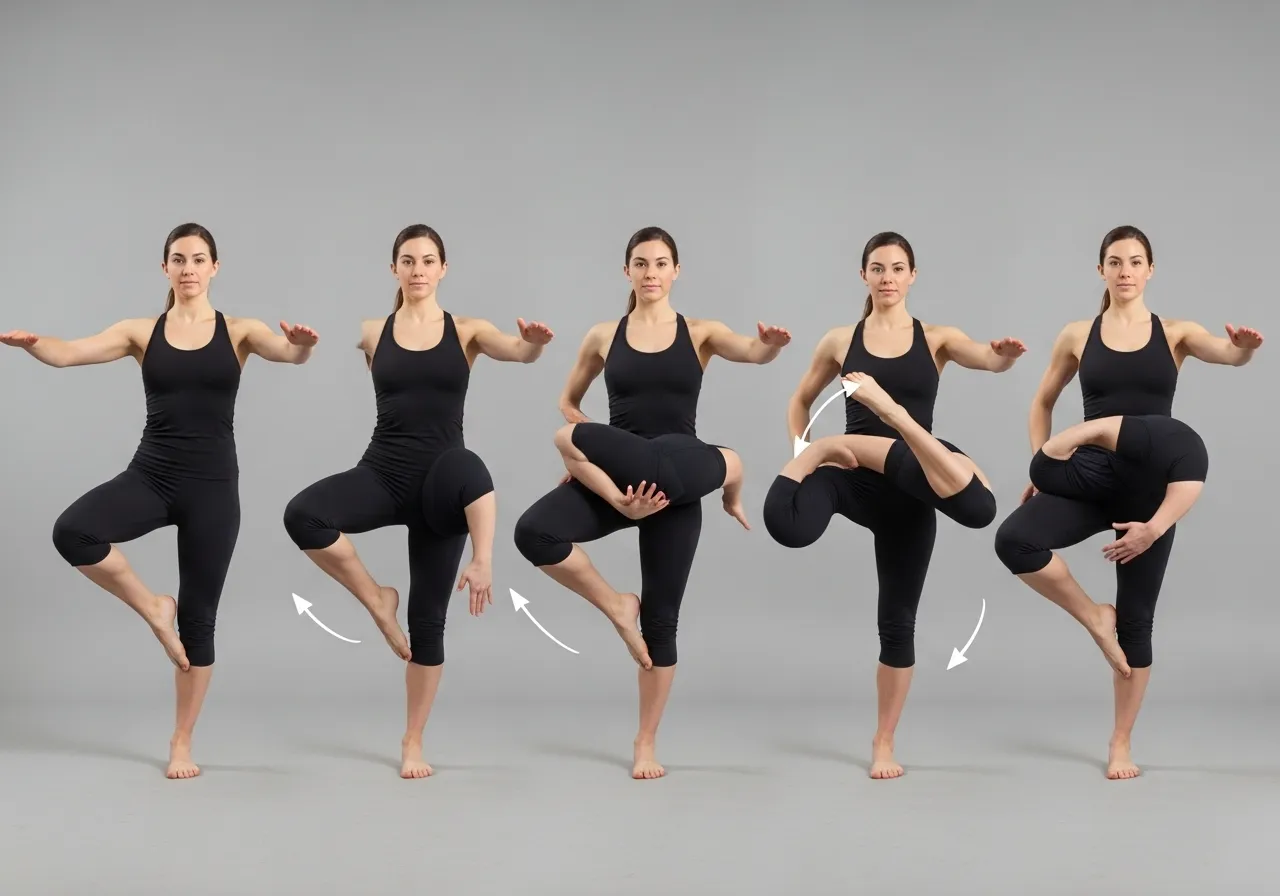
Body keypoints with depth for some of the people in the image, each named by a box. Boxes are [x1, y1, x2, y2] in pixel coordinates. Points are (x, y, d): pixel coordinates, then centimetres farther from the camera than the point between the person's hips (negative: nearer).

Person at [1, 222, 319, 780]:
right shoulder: (141, 333, 4)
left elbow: (290, 353, -16)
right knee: (72, 532, -29)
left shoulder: (239, 332, 2)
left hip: (213, 485, -1)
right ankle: (152, 607, -4)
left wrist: (303, 345, -41)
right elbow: (69, 353, -8)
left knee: (199, 617, 3)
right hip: (150, 476, 1)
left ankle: (182, 742, 19)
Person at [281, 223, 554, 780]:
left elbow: (519, 351, -16)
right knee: (302, 515, -31)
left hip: (440, 482, 0)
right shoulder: (372, 334, 6)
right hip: (381, 474, 0)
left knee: (428, 620, 0)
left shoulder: (467, 331, 2)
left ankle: (412, 743, 15)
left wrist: (536, 342, -40)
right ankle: (377, 601, -7)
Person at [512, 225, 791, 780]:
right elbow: (568, 402, 17)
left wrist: (773, 345, -43)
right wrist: (583, 448, 1)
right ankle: (615, 605, -5)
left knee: (661, 619, 3)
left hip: (676, 483, -1)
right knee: (534, 531, -28)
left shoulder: (700, 333, 1)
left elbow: (752, 352, -20)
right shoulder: (604, 337, 4)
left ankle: (646, 742, 17)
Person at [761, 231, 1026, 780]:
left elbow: (987, 358, -16)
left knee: (898, 620, 6)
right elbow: (801, 399, 18)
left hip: (910, 489, 1)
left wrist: (1004, 355, -39)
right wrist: (799, 449, 0)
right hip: (855, 478, 0)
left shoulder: (936, 339, 3)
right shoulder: (840, 341, 5)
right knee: (788, 525, -37)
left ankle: (883, 744, 19)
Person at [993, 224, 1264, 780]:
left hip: (1150, 482, 0)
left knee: (1137, 619, 5)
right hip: (1092, 475, 1)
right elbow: (1043, 403, 16)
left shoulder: (1175, 333, 1)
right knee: (1014, 540, -28)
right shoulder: (1078, 336, 4)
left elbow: (1228, 353, -19)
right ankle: (1095, 617, -5)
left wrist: (1245, 348, -43)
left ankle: (1121, 743, 18)